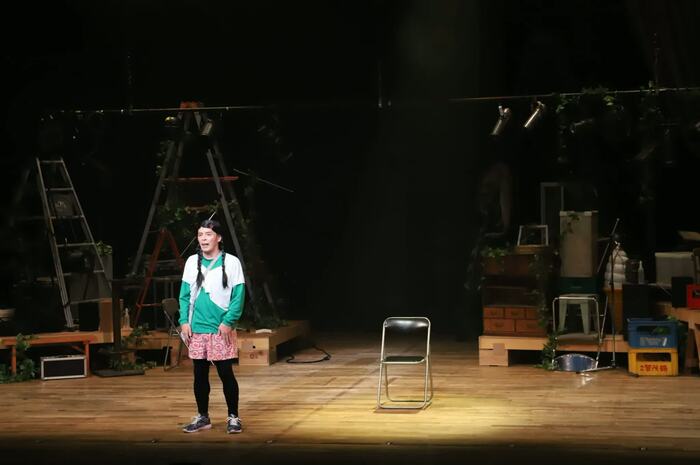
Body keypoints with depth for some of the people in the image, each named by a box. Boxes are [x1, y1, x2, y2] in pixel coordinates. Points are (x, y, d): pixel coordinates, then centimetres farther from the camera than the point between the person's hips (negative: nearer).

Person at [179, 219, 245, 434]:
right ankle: (202, 417, 22)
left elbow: (238, 296, -7)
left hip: (221, 329, -4)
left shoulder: (231, 262, -4)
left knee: (226, 374, -1)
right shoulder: (192, 262, 7)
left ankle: (233, 417, 10)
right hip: (197, 329, 4)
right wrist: (184, 321, -1)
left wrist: (228, 322, -14)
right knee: (200, 374, 10)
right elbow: (185, 295, 9)